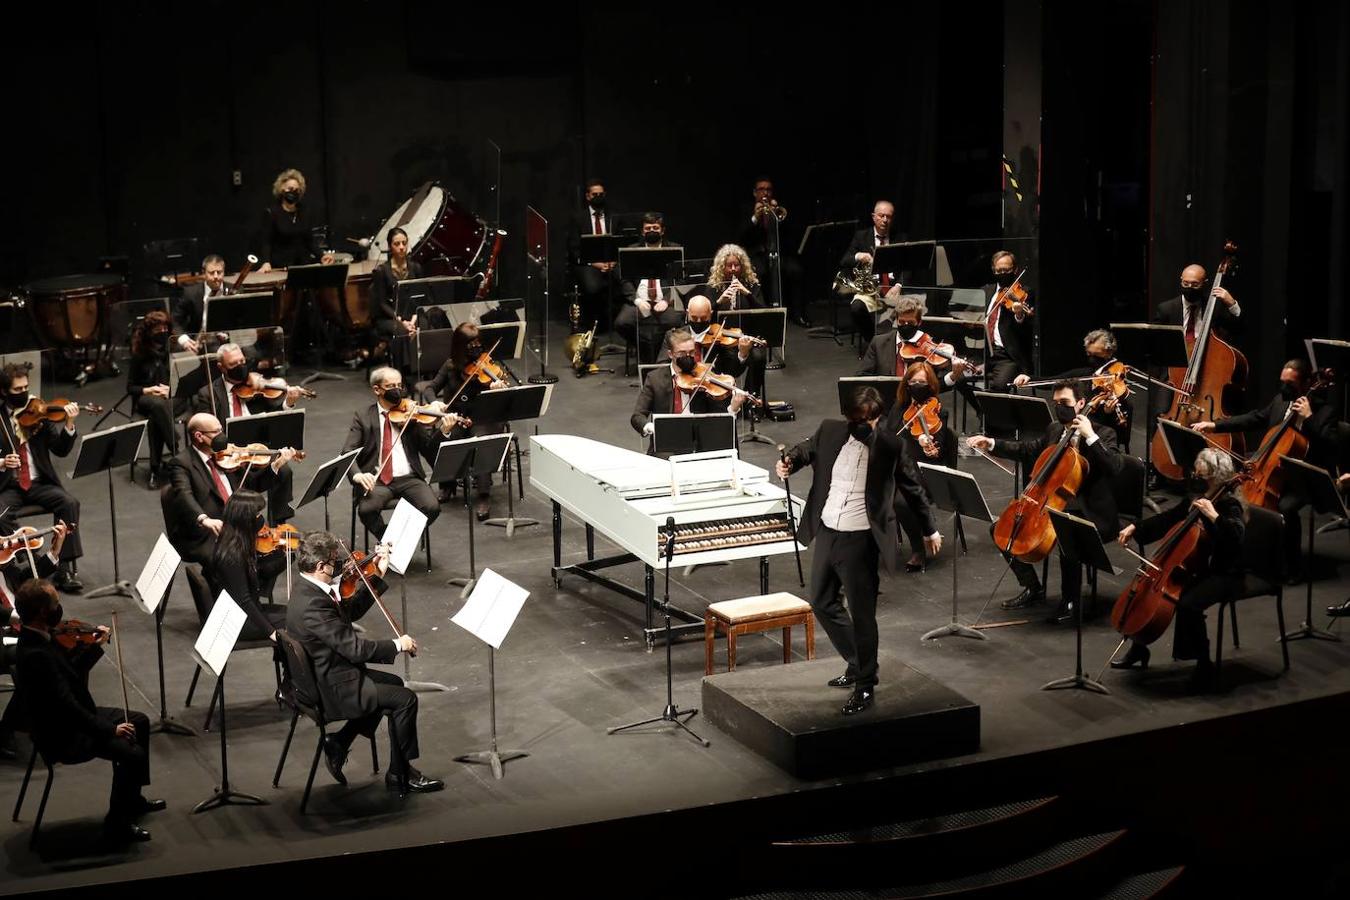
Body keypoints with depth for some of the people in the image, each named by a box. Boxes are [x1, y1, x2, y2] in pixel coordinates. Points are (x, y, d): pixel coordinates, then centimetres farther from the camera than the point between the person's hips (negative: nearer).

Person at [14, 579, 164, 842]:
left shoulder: (38, 637, -1)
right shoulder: (36, 655, -31)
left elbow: (74, 673, 15)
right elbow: (67, 706, -31)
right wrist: (110, 730, -24)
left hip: (74, 719, 11)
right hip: (61, 736, -11)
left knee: (139, 721, 17)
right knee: (132, 753, -21)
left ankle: (132, 798, 28)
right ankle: (117, 824, -4)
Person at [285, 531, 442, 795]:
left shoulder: (311, 592, 1)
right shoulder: (312, 605, -30)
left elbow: (352, 610, 15)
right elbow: (355, 648, -29)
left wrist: (378, 577, 7)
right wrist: (397, 645, -17)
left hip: (323, 676, 11)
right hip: (331, 689, -11)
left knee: (393, 683, 24)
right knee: (405, 699, -6)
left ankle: (338, 743, 21)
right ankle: (400, 773, 9)